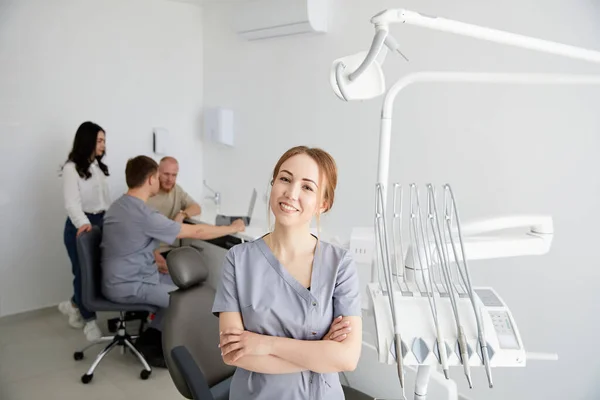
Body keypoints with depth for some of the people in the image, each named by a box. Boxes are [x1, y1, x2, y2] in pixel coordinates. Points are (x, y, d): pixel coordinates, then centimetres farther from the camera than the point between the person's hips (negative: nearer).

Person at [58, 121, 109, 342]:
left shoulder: (99, 166, 11)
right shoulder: (72, 168, -11)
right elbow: (72, 202, -21)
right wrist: (83, 223, -39)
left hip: (101, 222, 7)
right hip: (81, 226, -6)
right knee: (85, 272, 3)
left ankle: (74, 305, 34)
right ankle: (89, 320, 21)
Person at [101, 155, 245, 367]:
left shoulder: (118, 205, 5)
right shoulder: (145, 215, -25)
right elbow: (196, 232, -20)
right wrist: (233, 228, -8)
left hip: (119, 278, 10)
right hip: (128, 287, -9)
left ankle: (152, 336, 16)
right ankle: (150, 344, 12)